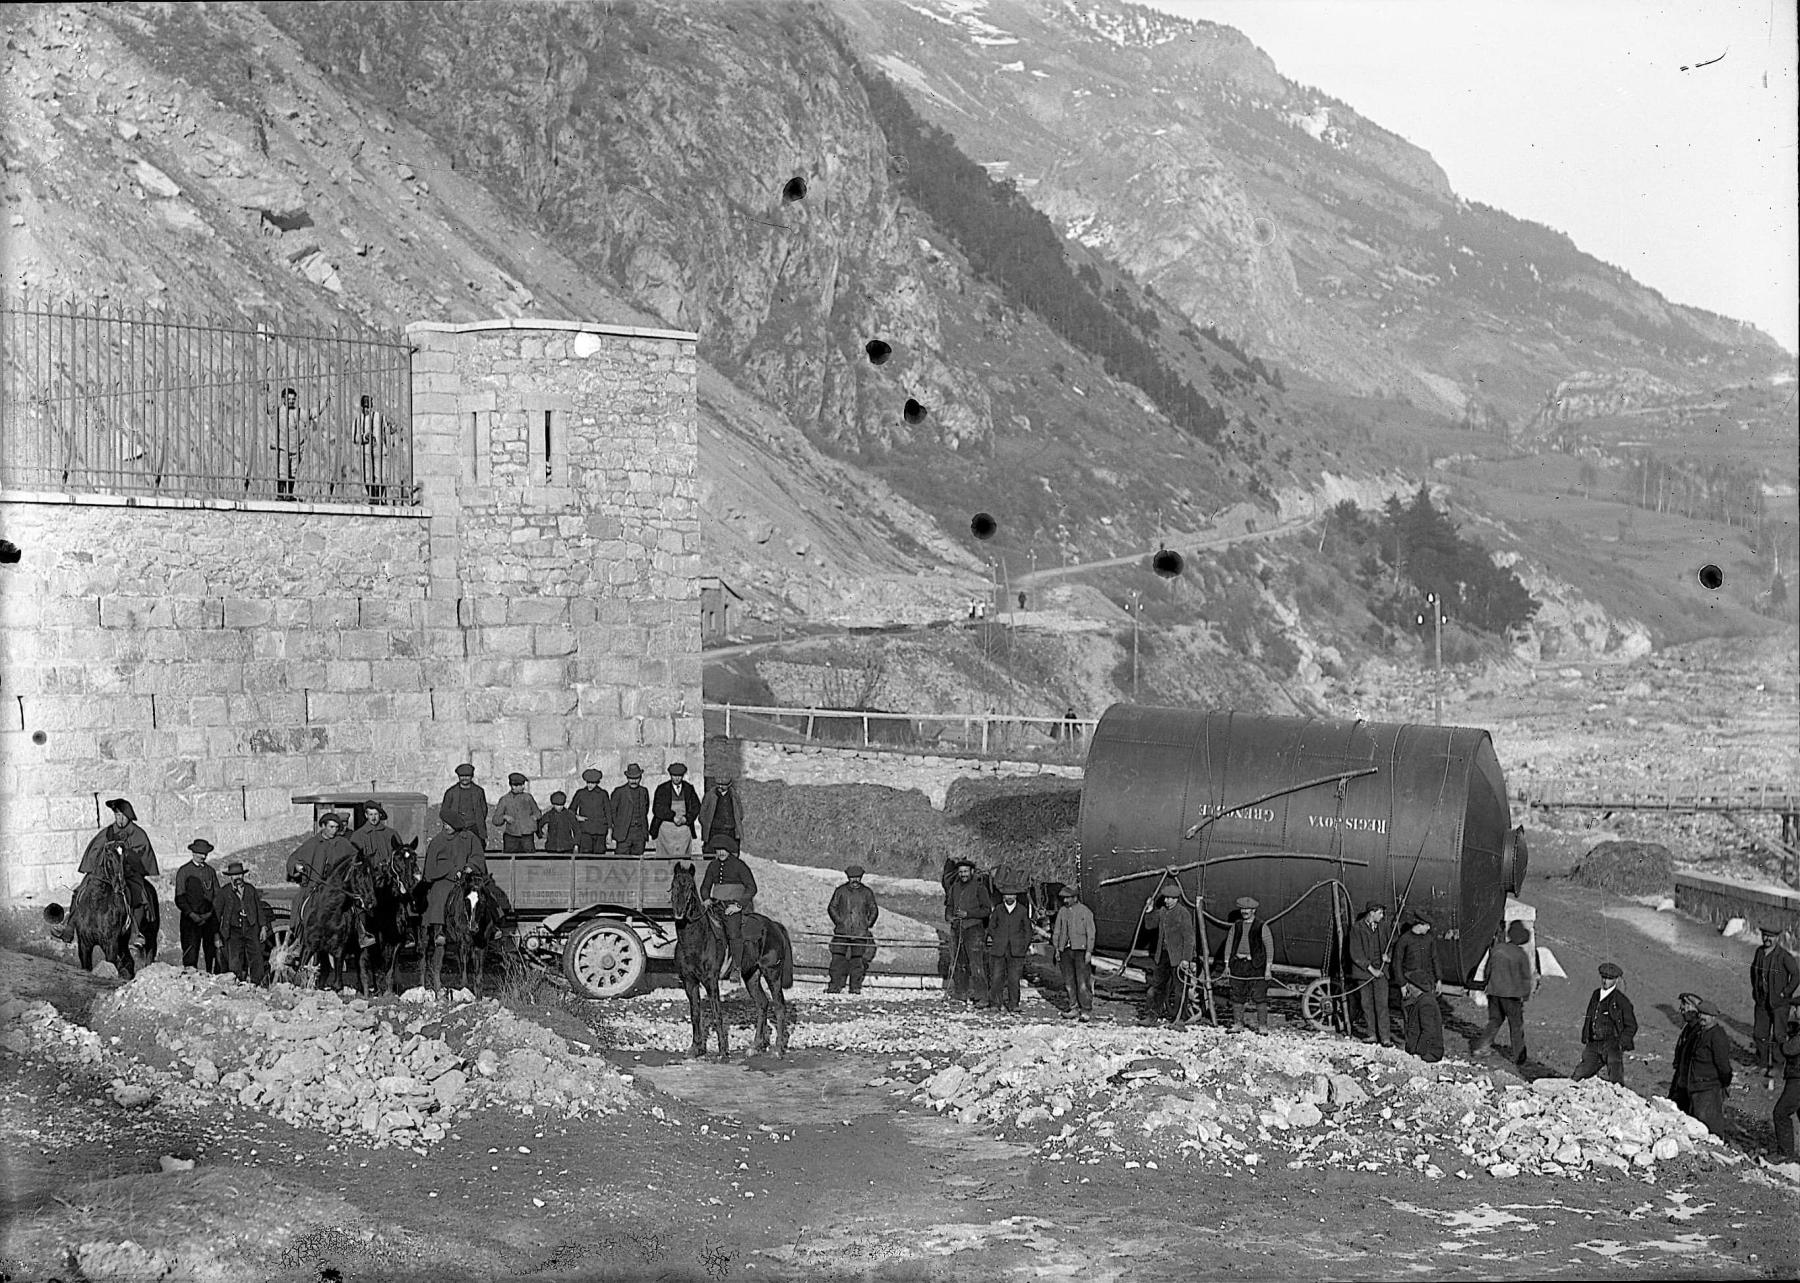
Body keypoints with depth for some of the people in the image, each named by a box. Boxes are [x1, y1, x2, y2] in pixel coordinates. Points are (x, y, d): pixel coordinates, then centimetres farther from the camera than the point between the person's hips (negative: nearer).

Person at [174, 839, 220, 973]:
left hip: (210, 918, 3)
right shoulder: (183, 871, 2)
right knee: (190, 953, -7)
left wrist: (211, 913, -3)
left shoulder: (211, 871, 13)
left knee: (213, 952, -1)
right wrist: (192, 914, -14)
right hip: (190, 919, -3)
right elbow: (179, 898, -2)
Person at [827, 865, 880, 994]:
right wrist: (839, 922, 0)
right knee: (838, 959, -7)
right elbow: (832, 908, 11)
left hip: (860, 933, 0)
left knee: (858, 960, -2)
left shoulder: (867, 893, 9)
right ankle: (834, 986, -4)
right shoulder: (840, 891, 8)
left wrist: (867, 925, 5)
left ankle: (855, 987, 4)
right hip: (842, 932, 0)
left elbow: (874, 911, 16)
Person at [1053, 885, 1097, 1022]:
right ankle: (1074, 1008, 13)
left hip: (1081, 949, -5)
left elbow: (1090, 933, -3)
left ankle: (1086, 1010, -2)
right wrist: (1056, 948, 10)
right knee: (1069, 981, 6)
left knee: (1082, 982, -7)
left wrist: (1089, 951, -9)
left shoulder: (1085, 912, -2)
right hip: (1065, 950, 5)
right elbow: (1057, 932, 18)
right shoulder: (1062, 912, 11)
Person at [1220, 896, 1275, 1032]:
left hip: (1256, 966, -4)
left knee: (1260, 997, -5)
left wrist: (1268, 968, -6)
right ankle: (1237, 1023, 15)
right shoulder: (1236, 926, 11)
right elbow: (1229, 945, 14)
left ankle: (1262, 1025, -1)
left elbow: (1269, 948, -1)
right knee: (1237, 996, 6)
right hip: (1238, 964, 4)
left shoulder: (1262, 928, 0)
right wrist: (1227, 965, 8)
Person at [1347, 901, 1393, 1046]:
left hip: (1380, 970, 2)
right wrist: (1371, 969, -13)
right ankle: (1372, 1034, 14)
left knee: (1381, 1004, -5)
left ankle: (1385, 1037, -6)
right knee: (1367, 1004, 4)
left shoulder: (1380, 927, 8)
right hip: (1363, 972, -2)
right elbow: (1356, 954, -9)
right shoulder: (1357, 929, -6)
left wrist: (1385, 954, 0)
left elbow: (1386, 945, 23)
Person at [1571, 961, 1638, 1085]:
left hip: (1612, 1043, -6)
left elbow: (1631, 1025, 0)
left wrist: (1621, 1044, -9)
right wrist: (1585, 1040, 16)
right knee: (1578, 1076, 6)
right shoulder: (1596, 995, 13)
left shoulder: (1621, 1000, -5)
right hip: (1594, 1045, 6)